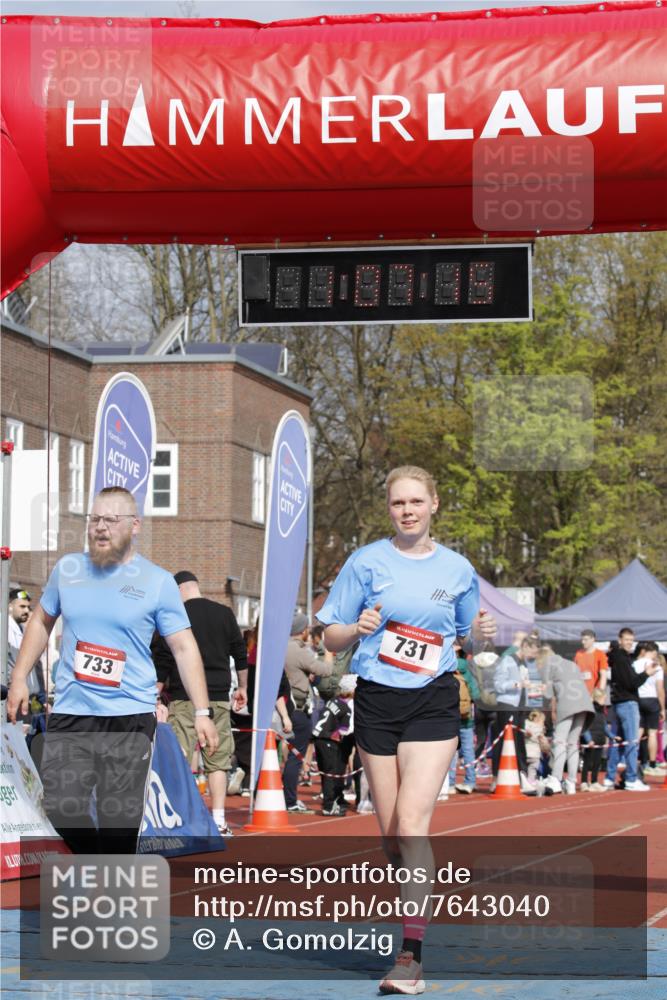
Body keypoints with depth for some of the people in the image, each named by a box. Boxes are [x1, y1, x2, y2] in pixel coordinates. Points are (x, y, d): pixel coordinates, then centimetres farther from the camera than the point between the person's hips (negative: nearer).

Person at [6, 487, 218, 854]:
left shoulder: (158, 582, -2)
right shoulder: (67, 569, 7)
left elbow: (184, 648, -2)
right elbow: (41, 623, 19)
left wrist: (201, 712, -8)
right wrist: (19, 679, 10)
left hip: (130, 718, -3)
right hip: (69, 714, 3)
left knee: (120, 815, 0)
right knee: (61, 808, 0)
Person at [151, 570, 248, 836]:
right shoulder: (225, 614, 7)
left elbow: (161, 663, -5)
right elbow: (240, 654, 13)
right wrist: (242, 688, 25)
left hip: (184, 699, -3)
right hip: (219, 699, 3)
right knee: (217, 761, 6)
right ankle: (218, 823, 4)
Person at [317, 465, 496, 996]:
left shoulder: (458, 569, 4)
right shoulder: (367, 562, 1)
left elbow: (466, 634, 16)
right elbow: (332, 638, 3)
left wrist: (482, 633, -6)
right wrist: (357, 629, -19)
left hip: (433, 704, -1)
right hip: (377, 702, 1)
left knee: (411, 825, -14)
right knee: (390, 834, 6)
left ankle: (411, 954, -18)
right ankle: (408, 917, 29)